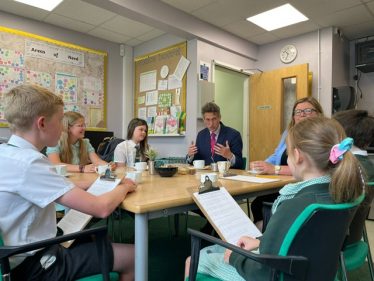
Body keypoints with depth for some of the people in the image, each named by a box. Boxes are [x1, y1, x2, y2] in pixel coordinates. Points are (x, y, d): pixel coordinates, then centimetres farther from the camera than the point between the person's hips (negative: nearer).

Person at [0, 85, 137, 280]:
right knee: (132, 255, -2)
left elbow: (60, 186, 12)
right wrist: (124, 187, -10)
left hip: (22, 253, 9)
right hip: (34, 264, -9)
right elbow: (101, 208, -30)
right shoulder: (29, 163, -28)